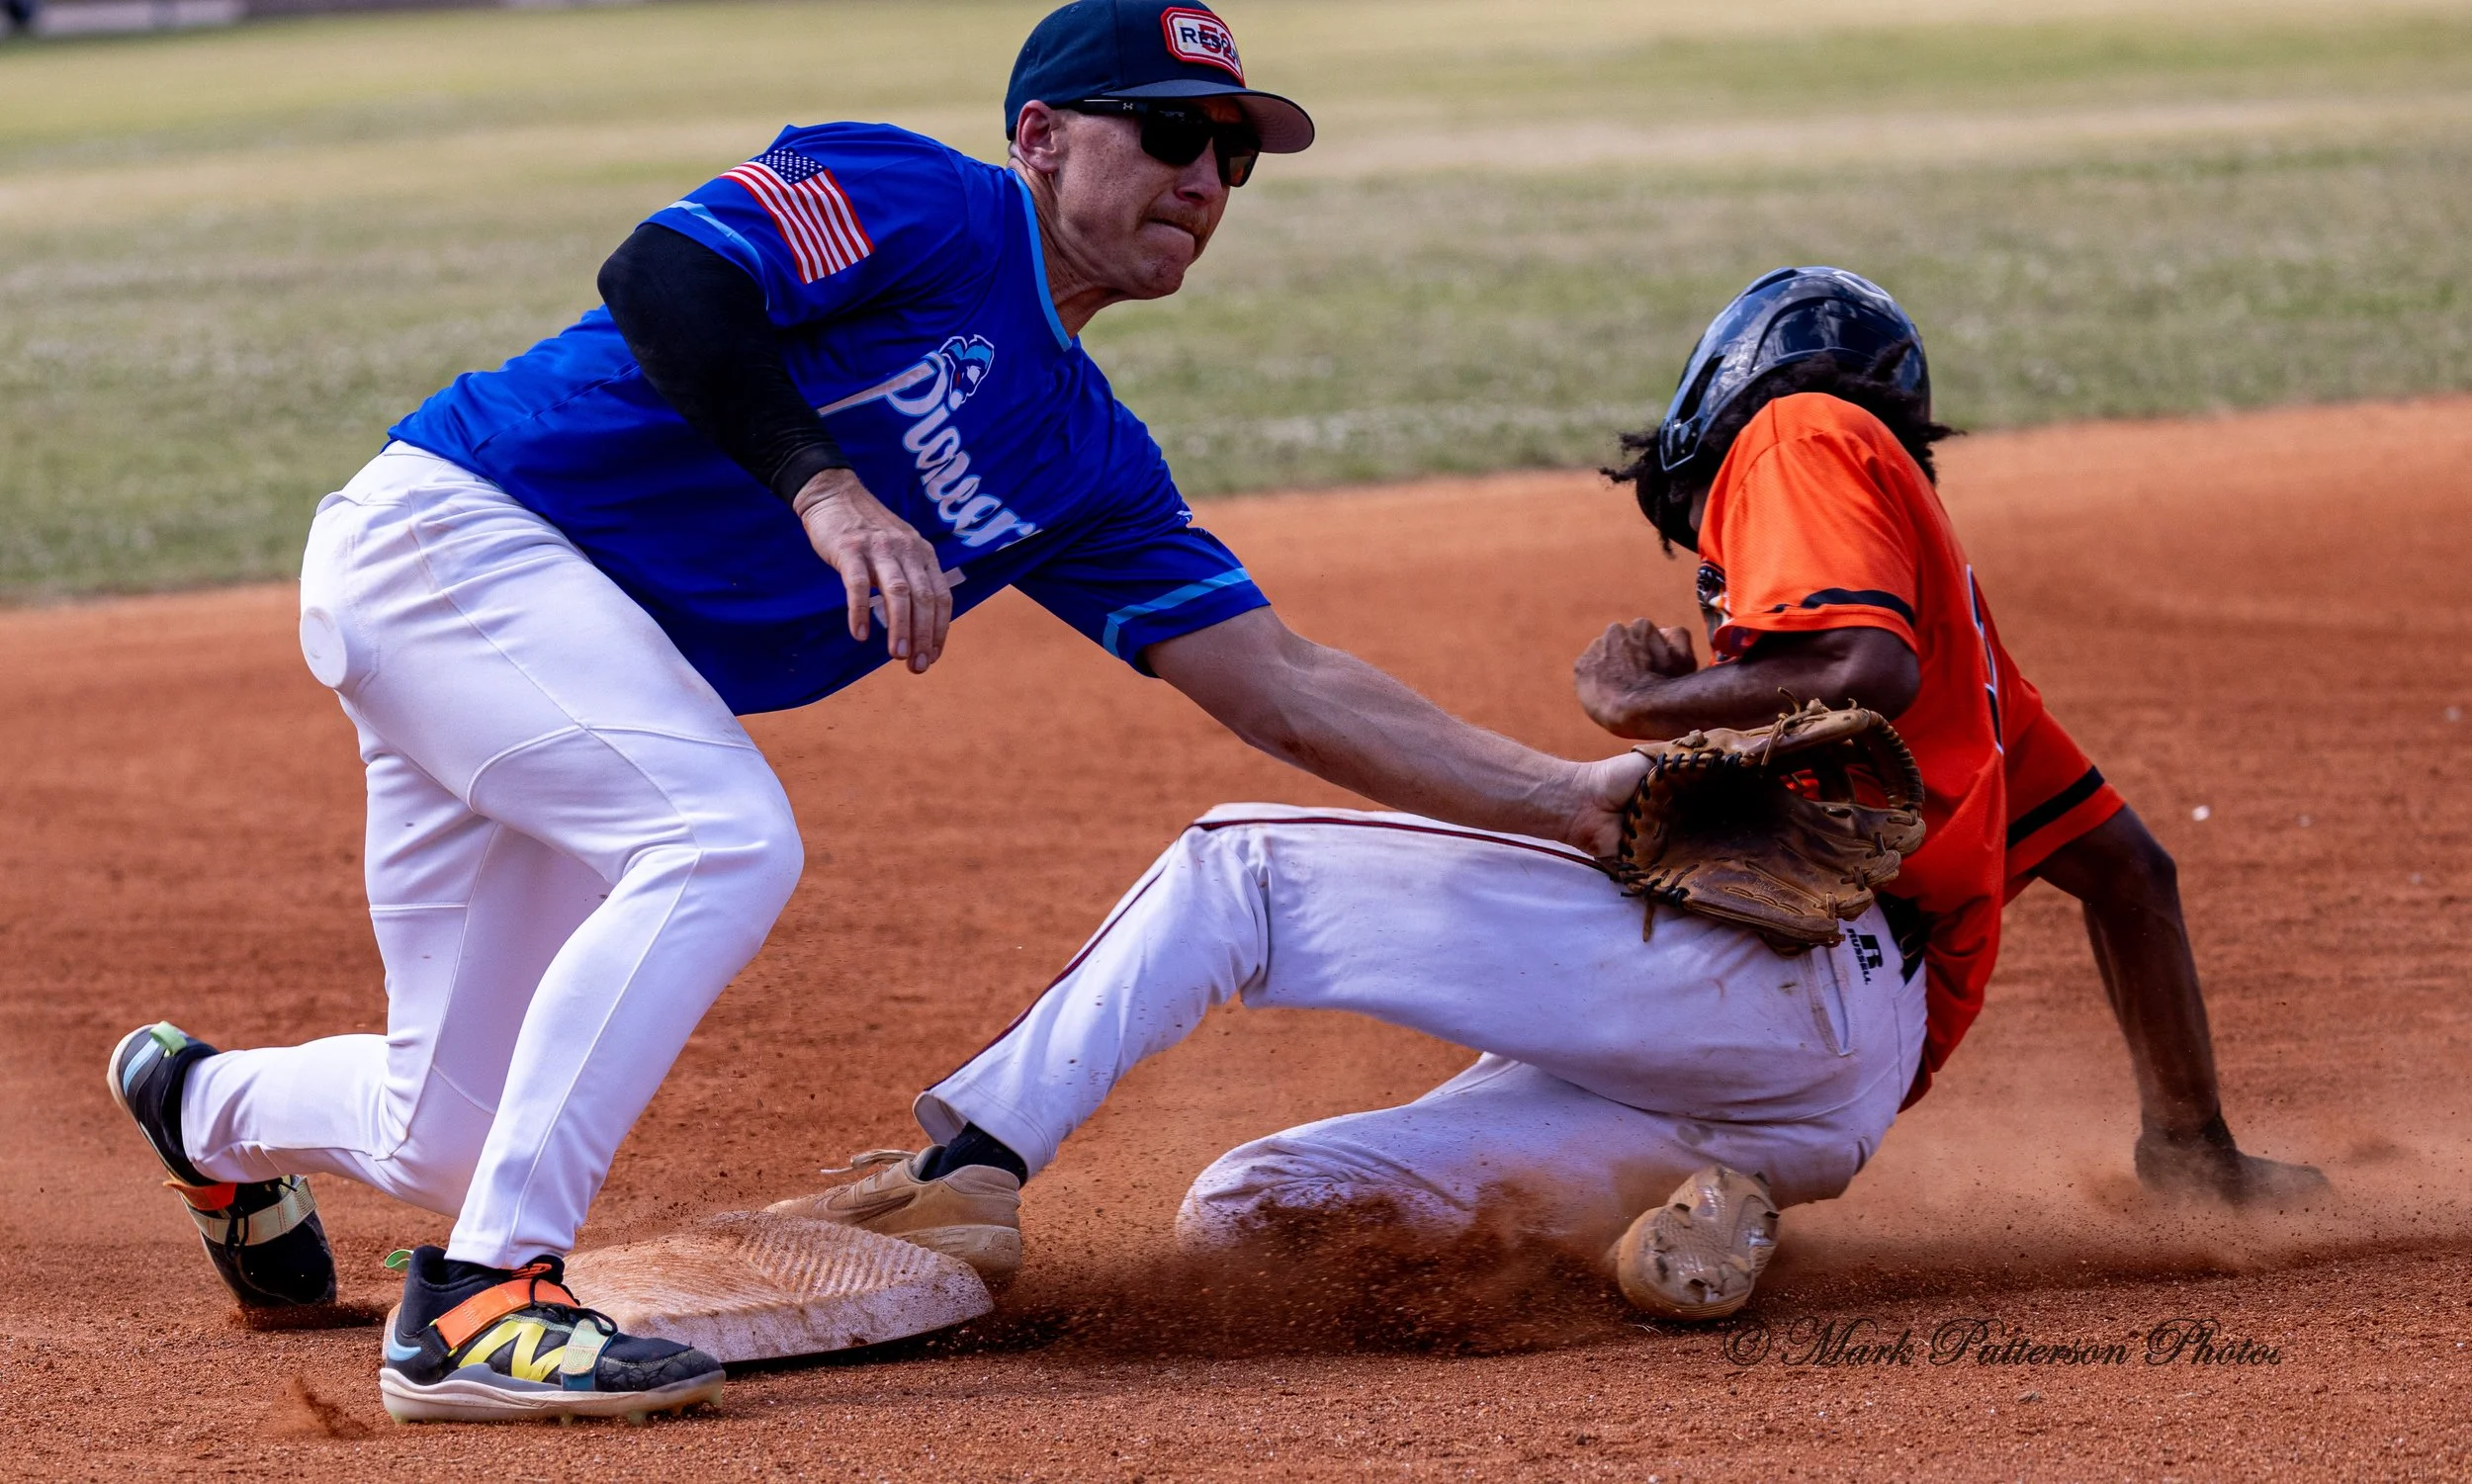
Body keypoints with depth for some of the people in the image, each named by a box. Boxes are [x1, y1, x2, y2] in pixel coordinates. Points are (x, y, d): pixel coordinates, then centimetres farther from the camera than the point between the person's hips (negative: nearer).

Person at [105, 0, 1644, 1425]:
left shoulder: (1089, 467, 12)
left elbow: (1291, 691, 10)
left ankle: (211, 1106, 43)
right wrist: (825, 486, -34)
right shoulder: (915, 203, -9)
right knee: (726, 835, -28)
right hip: (447, 533, -8)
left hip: (590, 675, 8)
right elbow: (659, 275, -24)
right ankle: (476, 1301, -24)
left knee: (458, 1139, 7)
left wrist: (1567, 798, 3)